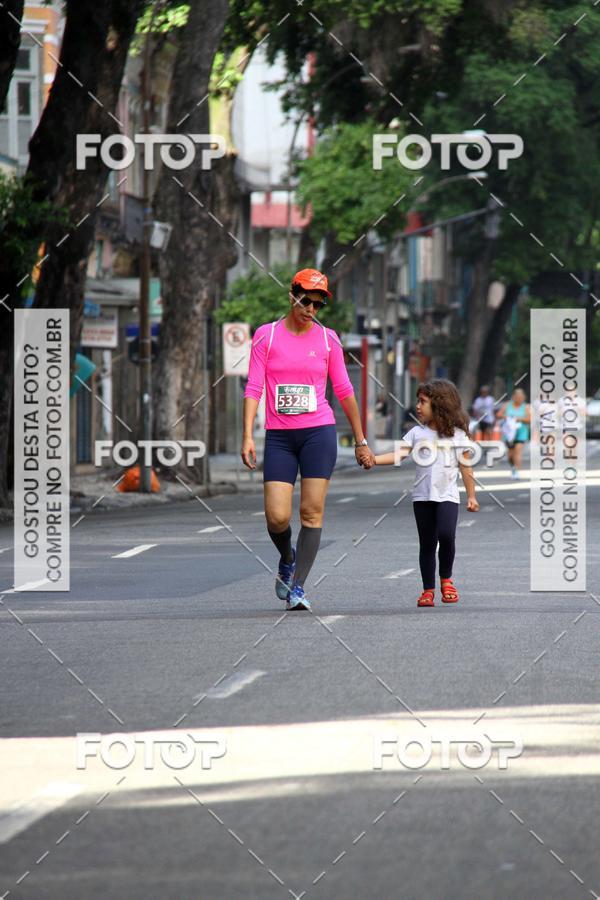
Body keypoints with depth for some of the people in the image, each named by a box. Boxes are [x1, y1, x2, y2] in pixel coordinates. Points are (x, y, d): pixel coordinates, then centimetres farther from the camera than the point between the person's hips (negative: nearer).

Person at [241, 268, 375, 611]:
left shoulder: (328, 339, 6)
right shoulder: (266, 335, 3)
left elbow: (344, 390, 12)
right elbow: (254, 388, 0)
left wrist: (361, 441, 13)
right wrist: (248, 436, -9)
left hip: (319, 432, 0)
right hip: (279, 437, 0)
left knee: (312, 512, -7)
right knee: (277, 518, -7)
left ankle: (298, 586, -2)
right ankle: (288, 560, 25)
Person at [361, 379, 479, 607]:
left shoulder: (457, 434, 2)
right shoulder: (417, 432, 7)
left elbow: (466, 467, 6)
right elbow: (399, 454, -5)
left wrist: (471, 496, 6)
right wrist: (374, 459, -20)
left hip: (447, 495, -3)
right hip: (422, 495, 3)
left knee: (446, 534, -21)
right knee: (427, 543, 4)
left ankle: (446, 578, 1)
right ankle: (428, 590, 10)